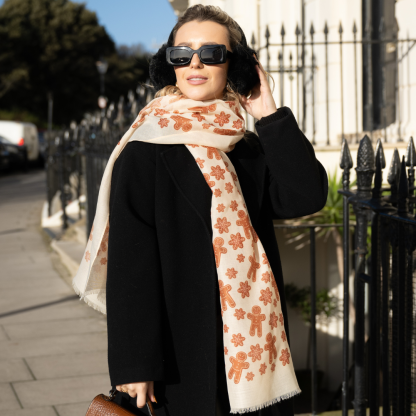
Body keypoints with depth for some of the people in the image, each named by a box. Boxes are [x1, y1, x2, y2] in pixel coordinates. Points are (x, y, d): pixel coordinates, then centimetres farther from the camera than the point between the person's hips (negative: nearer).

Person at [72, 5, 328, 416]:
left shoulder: (251, 149, 8)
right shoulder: (145, 152, -10)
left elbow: (308, 196, -7)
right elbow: (129, 264, -14)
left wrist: (270, 115, -7)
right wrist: (134, 364, -18)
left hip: (255, 347, 6)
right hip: (182, 355, -5)